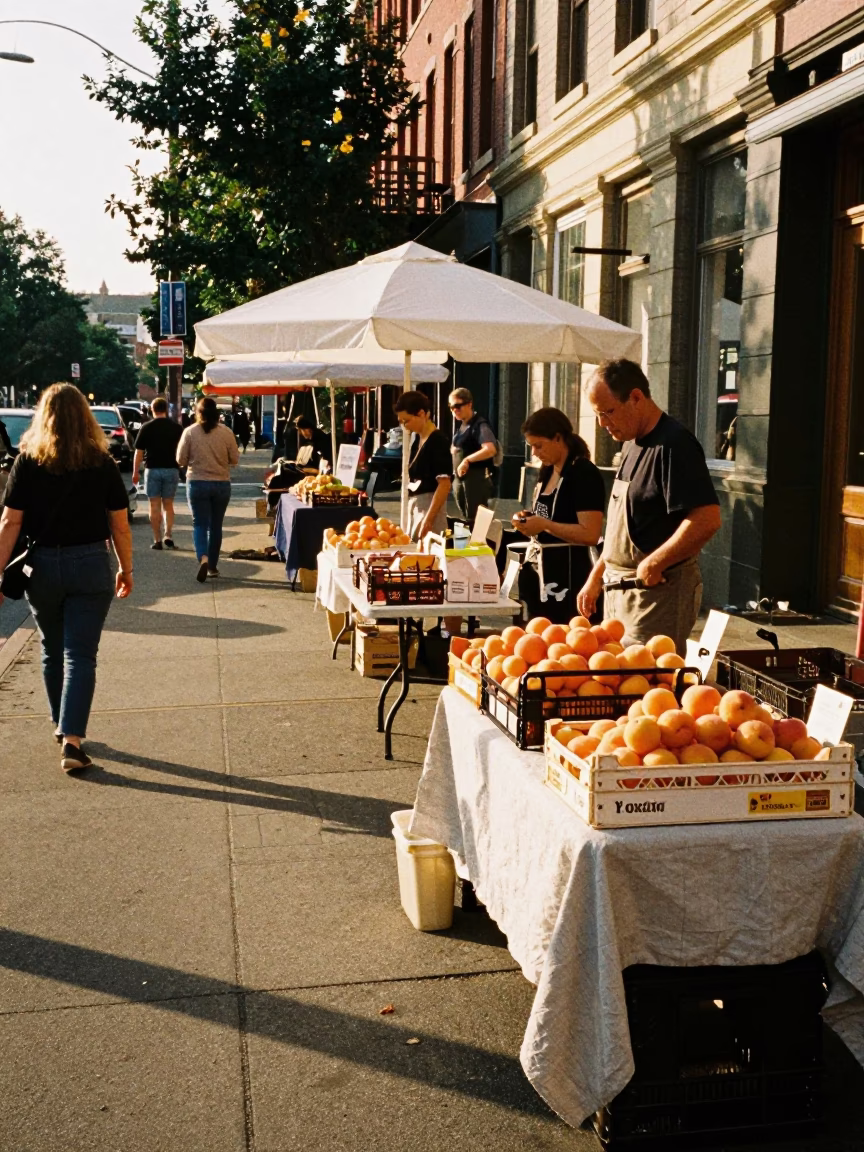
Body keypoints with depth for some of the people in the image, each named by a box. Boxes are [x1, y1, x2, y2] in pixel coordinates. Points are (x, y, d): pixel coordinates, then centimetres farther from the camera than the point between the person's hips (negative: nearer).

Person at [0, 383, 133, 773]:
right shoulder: (102, 463, -3)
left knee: (52, 651, 19)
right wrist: (126, 569, 12)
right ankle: (72, 740, -10)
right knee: (80, 655, 0)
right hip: (90, 565, -1)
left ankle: (62, 726, 34)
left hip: (42, 566, 1)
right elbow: (119, 525, 0)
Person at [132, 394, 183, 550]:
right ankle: (168, 536, 0)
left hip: (152, 470, -2)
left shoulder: (146, 427, -3)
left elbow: (139, 451, -3)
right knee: (168, 504, 12)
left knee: (155, 505, 3)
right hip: (171, 470, 2)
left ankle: (157, 540, 1)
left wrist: (135, 472, 4)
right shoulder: (176, 428, 1)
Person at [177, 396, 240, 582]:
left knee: (200, 524, 2)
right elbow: (234, 460, 0)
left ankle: (203, 558, -22)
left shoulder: (190, 432, -7)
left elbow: (181, 460, -3)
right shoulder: (226, 432, -5)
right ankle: (213, 566, 19)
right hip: (222, 484, 1)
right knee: (215, 526, 13)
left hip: (197, 483, -1)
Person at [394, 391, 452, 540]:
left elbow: (444, 484, -19)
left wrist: (428, 520, -22)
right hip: (414, 504, 9)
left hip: (430, 505, -8)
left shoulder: (438, 441, -15)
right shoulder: (416, 438, 10)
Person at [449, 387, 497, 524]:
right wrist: (453, 450, 7)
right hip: (460, 479, 9)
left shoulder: (479, 425, -14)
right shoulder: (461, 426, 13)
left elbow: (491, 449, -30)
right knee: (465, 518, 16)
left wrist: (467, 460, -23)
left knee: (474, 520, -6)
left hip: (476, 478, -9)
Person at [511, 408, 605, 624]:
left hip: (567, 572, -9)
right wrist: (529, 519, 7)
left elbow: (590, 534, -21)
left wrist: (545, 525, -21)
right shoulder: (547, 471, 12)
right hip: (539, 567, 9)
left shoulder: (585, 474, -14)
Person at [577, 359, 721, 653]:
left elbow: (707, 520, -25)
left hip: (659, 592, -9)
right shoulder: (632, 444, 13)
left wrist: (653, 565, -19)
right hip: (619, 589, 9)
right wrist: (596, 577, 19)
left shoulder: (673, 445, -16)